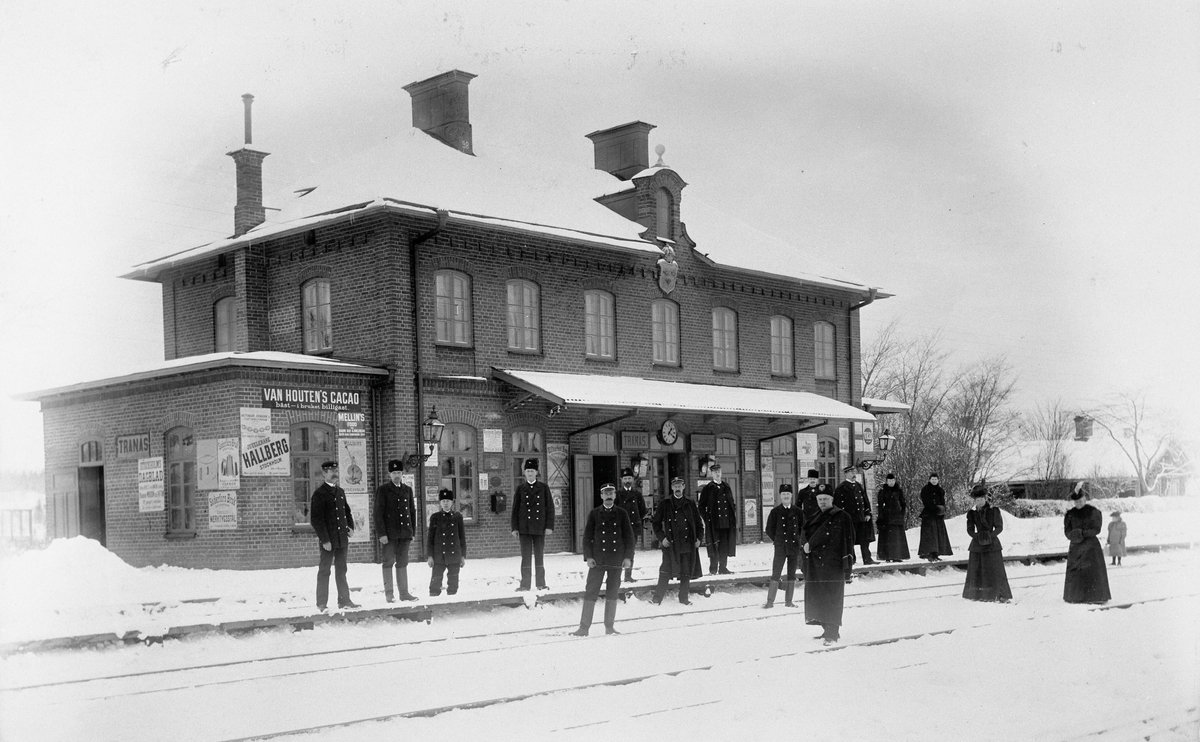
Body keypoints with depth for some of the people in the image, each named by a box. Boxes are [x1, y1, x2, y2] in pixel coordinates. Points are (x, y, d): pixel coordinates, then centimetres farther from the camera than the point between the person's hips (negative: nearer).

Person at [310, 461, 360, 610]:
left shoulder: (340, 492, 14)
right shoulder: (319, 493, -9)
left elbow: (347, 511, 25)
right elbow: (316, 519, -13)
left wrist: (350, 527, 8)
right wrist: (324, 540, -17)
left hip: (342, 538, 7)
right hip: (328, 540, -7)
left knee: (341, 570, 12)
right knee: (324, 571, 0)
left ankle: (344, 600, 18)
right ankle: (322, 604, 6)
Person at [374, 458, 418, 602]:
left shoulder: (407, 490, 13)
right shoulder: (383, 490, -1)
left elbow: (412, 512, 16)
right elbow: (378, 513, -5)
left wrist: (412, 532, 10)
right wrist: (381, 533, -12)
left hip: (404, 533, 4)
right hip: (389, 533, -4)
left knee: (402, 563, 7)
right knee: (388, 562, -1)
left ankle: (404, 592, 9)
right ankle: (388, 593, 2)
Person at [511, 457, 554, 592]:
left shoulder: (543, 488, 5)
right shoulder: (520, 489, 6)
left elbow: (550, 507, 3)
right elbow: (515, 509, 6)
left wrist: (549, 526, -4)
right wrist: (515, 528, -1)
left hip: (539, 528, 0)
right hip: (524, 528, 0)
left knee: (539, 556, 5)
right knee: (525, 557, 1)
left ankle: (541, 584, 10)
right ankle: (525, 584, 3)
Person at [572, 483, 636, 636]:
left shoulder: (622, 513, 5)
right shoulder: (594, 514, 4)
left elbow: (629, 536, 5)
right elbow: (587, 536, 3)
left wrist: (628, 557, -3)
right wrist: (588, 556, -6)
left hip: (616, 559, 1)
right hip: (598, 559, -1)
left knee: (613, 594, 5)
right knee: (591, 593, -3)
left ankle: (609, 626, 14)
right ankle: (584, 627, -1)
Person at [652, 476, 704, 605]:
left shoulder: (690, 504, 11)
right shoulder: (665, 504, 5)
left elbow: (699, 523, 16)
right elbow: (656, 522, 7)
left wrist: (699, 538, 6)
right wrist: (661, 537, -3)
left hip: (688, 544, 2)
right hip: (670, 544, -2)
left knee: (686, 573, 4)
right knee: (666, 572, -8)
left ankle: (683, 598, 17)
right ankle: (657, 598, -2)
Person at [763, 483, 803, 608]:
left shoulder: (797, 511, 6)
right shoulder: (775, 511, 0)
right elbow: (769, 530, 5)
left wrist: (797, 540, 7)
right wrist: (777, 541, 5)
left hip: (794, 546, 3)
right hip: (780, 548, -3)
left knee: (792, 575, 7)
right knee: (776, 575, -5)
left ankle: (789, 601, 15)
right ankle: (770, 602, -1)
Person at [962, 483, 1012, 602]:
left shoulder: (994, 510, -2)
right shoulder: (972, 513, 4)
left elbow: (999, 527, -2)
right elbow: (970, 530, 2)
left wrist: (990, 535, -18)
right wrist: (978, 536, -17)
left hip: (992, 544, -2)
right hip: (977, 545, 2)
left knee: (995, 569, -5)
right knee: (976, 570, 2)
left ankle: (1002, 595, 0)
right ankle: (976, 595, 12)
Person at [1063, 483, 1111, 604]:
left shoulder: (1093, 512, -2)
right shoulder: (1070, 514, 7)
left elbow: (1096, 529, -7)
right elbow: (1067, 531, 3)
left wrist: (1083, 533, -19)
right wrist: (1074, 536, -18)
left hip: (1091, 545, -3)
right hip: (1075, 546, 3)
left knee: (1093, 570, -7)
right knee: (1074, 571, 0)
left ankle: (1096, 597, -5)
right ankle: (1075, 597, 5)